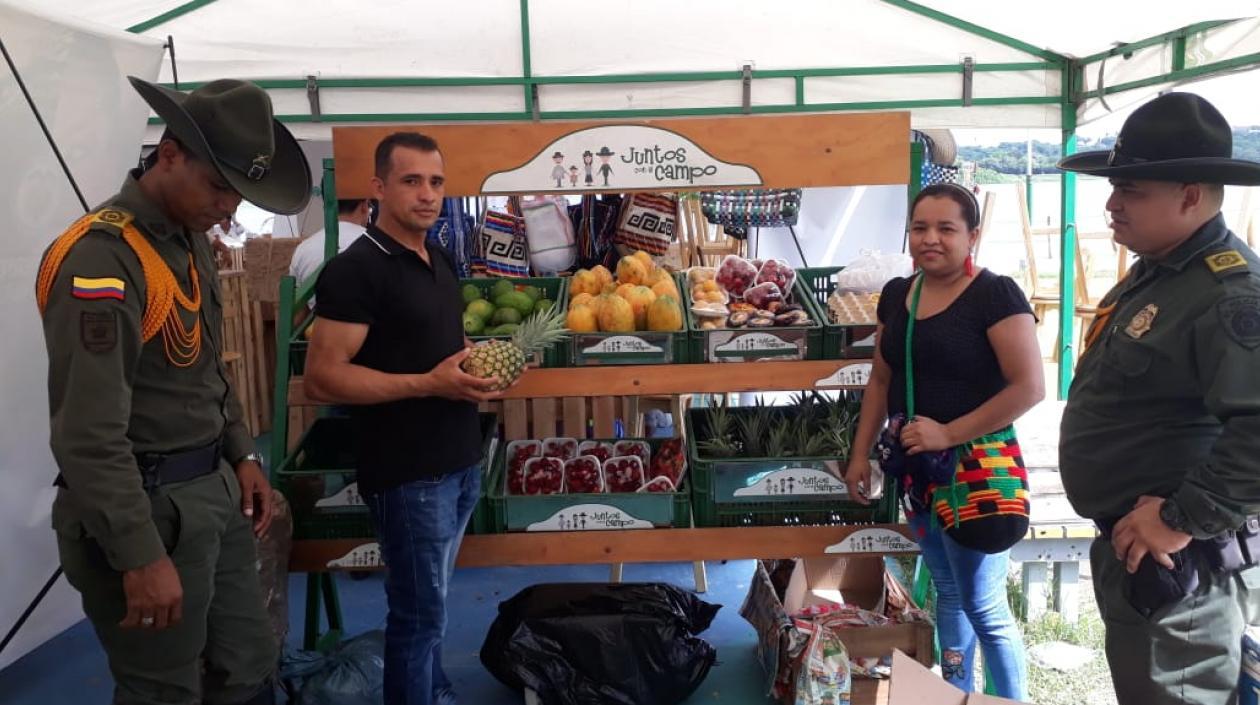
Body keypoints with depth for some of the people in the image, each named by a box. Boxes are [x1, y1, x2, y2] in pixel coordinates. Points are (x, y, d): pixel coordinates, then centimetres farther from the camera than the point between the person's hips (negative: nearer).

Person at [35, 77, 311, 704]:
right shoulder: (100, 258, -21)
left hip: (213, 490, 9)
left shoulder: (190, 238, 9)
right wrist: (141, 556, -21)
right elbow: (88, 434, -23)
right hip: (147, 506, -8)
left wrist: (240, 455, 12)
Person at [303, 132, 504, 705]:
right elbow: (322, 378, -20)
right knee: (420, 610, 4)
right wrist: (430, 385, -24)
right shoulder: (355, 269, -15)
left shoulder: (441, 261, 11)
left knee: (429, 602, 21)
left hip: (460, 461, 8)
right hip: (407, 473, -8)